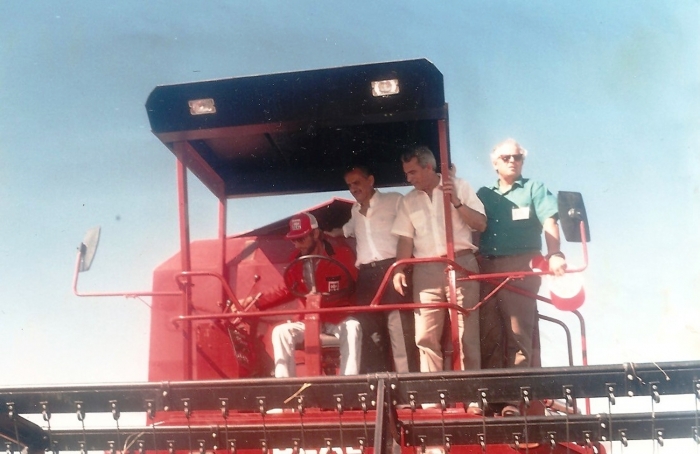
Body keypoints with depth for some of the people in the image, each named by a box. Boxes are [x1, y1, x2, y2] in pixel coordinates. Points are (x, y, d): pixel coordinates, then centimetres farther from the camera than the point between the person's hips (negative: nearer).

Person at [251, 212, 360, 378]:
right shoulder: (296, 259, 1)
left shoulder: (342, 254, -12)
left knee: (352, 328, -36)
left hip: (339, 319, -4)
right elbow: (288, 290, 12)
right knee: (281, 331, -22)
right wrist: (257, 302, 0)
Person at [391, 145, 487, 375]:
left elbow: (481, 224, -1)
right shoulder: (408, 201, 13)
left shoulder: (459, 187, 4)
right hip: (426, 270, 3)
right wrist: (399, 270, -3)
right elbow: (406, 239, 10)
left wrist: (456, 202, -12)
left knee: (466, 334, -3)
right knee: (425, 336, -1)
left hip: (461, 265, -3)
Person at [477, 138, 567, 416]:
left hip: (520, 267, -3)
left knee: (518, 333, -7)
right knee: (489, 334, 1)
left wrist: (554, 253, -20)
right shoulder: (484, 195, 21)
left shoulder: (534, 189, 11)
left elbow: (549, 222, -3)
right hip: (487, 268, 4)